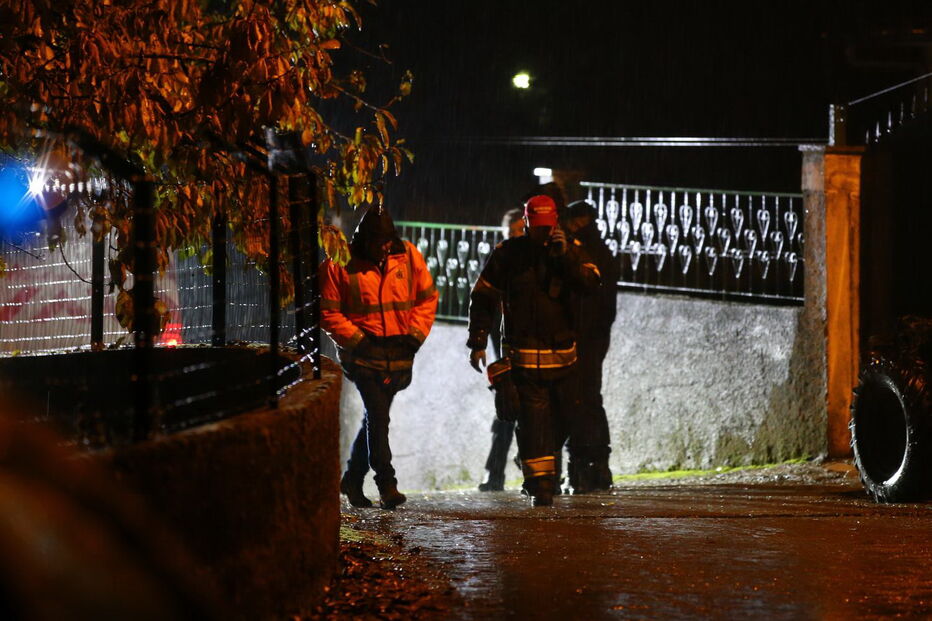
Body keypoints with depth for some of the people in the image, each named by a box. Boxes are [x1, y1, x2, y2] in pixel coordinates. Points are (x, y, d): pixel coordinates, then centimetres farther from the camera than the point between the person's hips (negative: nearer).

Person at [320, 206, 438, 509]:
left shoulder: (408, 256, 2)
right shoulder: (340, 264, -7)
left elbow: (428, 297, 10)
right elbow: (328, 312, -2)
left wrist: (415, 335, -1)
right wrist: (355, 339, -11)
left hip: (399, 353, 4)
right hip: (364, 351, -4)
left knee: (376, 416, 11)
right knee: (377, 415, -14)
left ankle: (353, 479, 25)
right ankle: (386, 483, -10)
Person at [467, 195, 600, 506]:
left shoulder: (570, 251, 4)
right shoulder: (508, 254, 0)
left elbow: (590, 282, -13)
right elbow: (482, 297, 5)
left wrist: (565, 255, -24)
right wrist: (477, 342, 2)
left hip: (561, 352, 2)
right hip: (523, 354, -2)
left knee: (559, 416, 7)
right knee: (532, 420, -8)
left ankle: (538, 477, 25)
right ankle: (540, 484, -5)